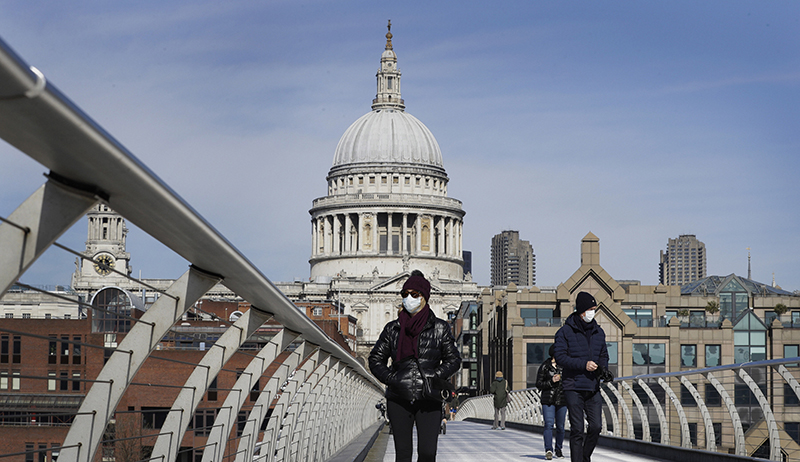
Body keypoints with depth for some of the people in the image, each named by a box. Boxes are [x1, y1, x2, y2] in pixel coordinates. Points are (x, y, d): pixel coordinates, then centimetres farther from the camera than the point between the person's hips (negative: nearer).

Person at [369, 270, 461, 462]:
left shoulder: (440, 328, 5)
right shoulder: (393, 329, 9)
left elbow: (454, 359, 8)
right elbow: (376, 359, 13)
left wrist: (434, 377, -8)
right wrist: (391, 379, -4)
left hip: (428, 398, -1)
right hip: (399, 399, 1)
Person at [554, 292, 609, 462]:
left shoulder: (598, 332, 12)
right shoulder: (565, 331, -4)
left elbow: (603, 355, 20)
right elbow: (560, 356, -10)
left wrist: (604, 369, -2)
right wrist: (583, 365, -19)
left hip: (593, 387, 4)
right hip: (574, 388, -4)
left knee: (596, 426, -1)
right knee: (577, 429, -4)